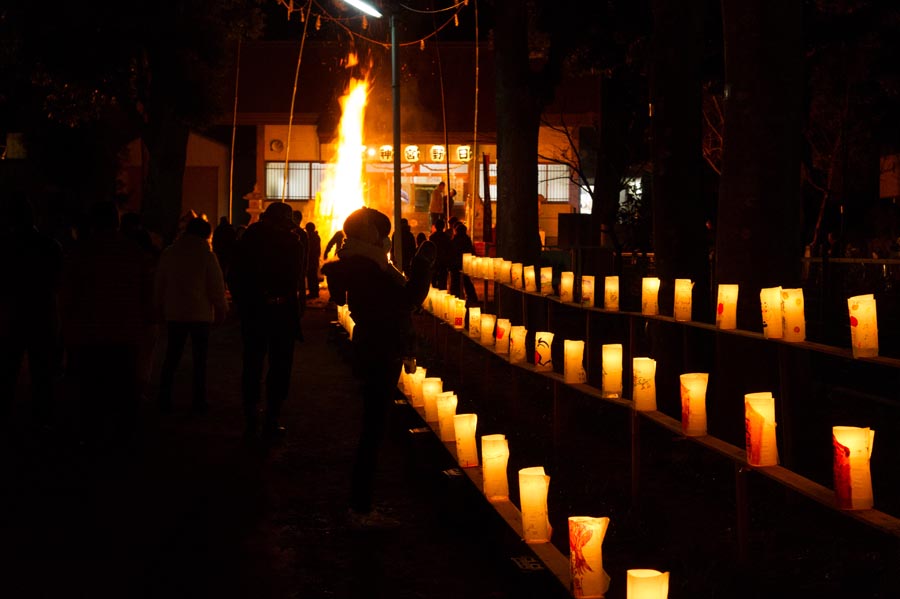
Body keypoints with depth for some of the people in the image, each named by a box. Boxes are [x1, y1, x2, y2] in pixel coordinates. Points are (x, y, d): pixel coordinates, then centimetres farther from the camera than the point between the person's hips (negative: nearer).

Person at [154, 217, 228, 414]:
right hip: (200, 314, -3)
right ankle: (199, 402, 4)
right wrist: (221, 309, 5)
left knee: (171, 358, 8)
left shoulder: (169, 253, 5)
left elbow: (159, 284, 11)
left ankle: (164, 400, 6)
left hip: (174, 313, 3)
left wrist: (160, 308, 20)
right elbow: (216, 285, -5)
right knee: (199, 360, 4)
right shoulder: (206, 255, -8)